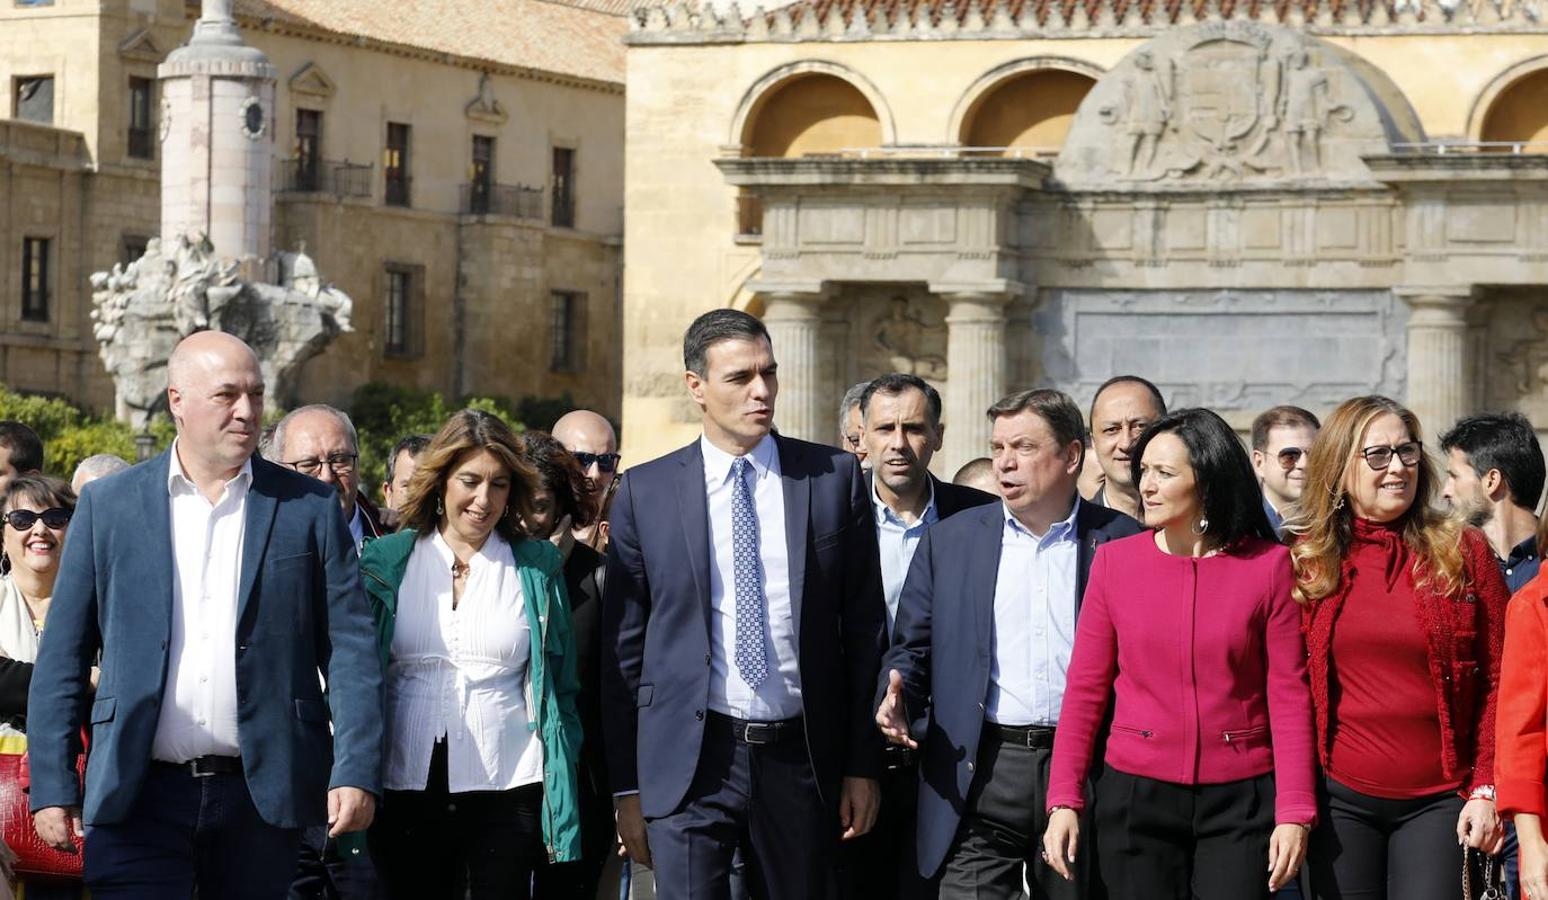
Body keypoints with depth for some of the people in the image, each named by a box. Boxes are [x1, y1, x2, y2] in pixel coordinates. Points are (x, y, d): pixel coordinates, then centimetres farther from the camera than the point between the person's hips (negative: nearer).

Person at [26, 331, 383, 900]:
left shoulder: (309, 508, 6)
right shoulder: (108, 506, 6)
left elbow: (350, 650, 3)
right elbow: (63, 657, 6)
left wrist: (356, 771, -8)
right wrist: (52, 786, -1)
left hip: (263, 794, 1)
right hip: (139, 795, -1)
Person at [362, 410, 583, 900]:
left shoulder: (537, 568, 6)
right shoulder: (385, 562, 7)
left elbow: (561, 694, 7)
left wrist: (564, 810, 1)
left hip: (508, 790, -1)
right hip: (407, 789, 1)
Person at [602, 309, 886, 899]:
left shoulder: (835, 478, 4)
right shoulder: (646, 492, 2)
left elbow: (865, 629, 6)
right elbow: (623, 647, 5)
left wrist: (863, 765, 3)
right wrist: (628, 785, 3)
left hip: (800, 760, 1)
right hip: (690, 757, -1)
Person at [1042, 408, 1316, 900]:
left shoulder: (1268, 565, -3)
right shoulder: (1115, 561, 1)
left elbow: (1289, 694, -4)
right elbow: (1085, 689, 2)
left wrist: (1294, 812, -8)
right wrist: (1065, 800, -4)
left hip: (1240, 802, -1)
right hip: (1136, 797, 1)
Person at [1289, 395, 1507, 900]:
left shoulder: (1463, 552, 1)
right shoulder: (1306, 560, 4)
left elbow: (1495, 681, 2)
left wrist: (1486, 789, -4)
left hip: (1438, 799, -1)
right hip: (1340, 798, 1)